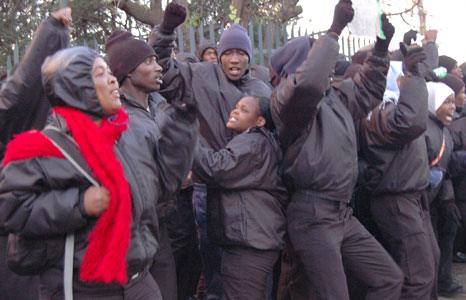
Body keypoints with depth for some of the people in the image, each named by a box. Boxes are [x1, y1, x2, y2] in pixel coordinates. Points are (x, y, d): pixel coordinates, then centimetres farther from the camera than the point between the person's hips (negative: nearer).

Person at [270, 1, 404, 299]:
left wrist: (382, 45, 21)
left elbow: (368, 89, 33)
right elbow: (309, 82, -34)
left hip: (344, 214, 9)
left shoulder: (336, 95, 15)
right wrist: (336, 28, -27)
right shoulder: (287, 98, -11)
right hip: (313, 216, -8)